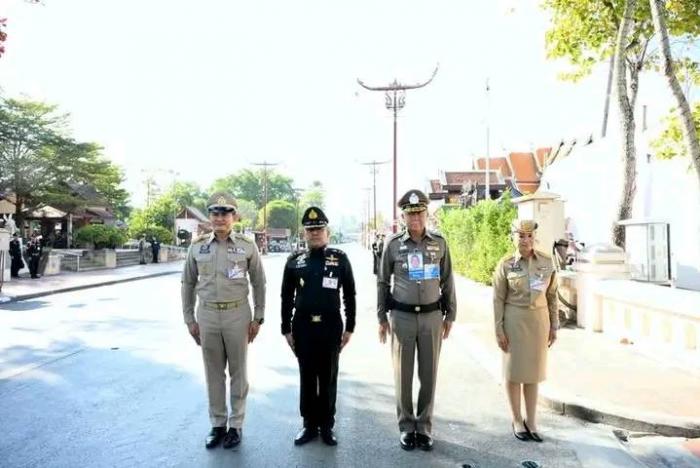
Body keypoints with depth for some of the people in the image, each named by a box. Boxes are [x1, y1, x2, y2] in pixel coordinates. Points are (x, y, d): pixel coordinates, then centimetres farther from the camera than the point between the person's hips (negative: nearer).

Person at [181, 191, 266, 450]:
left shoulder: (247, 246, -4)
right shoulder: (197, 246, 1)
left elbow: (259, 283, 2)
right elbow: (188, 284, 9)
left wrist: (258, 318, 0)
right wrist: (189, 319, 6)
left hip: (237, 315, -2)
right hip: (207, 315, 2)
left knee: (238, 371, 9)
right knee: (213, 372, 12)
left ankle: (236, 424, 23)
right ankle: (217, 424, 27)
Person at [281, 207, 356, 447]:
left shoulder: (340, 258, -1)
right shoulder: (294, 261, 3)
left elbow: (349, 295, 3)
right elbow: (286, 298, 7)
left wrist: (349, 327, 0)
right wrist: (286, 329, 4)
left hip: (331, 326, -1)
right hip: (303, 327, 1)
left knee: (328, 379, 9)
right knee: (307, 378, 10)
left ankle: (327, 426, 22)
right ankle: (309, 425, 23)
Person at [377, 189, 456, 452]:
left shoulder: (439, 243, 1)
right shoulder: (393, 244, -3)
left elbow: (447, 281, 7)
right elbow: (383, 282, 3)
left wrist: (450, 315, 6)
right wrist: (381, 318, 2)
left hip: (432, 316, 1)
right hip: (402, 316, -1)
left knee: (429, 374, 8)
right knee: (403, 374, 8)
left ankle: (424, 426, 23)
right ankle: (406, 427, 22)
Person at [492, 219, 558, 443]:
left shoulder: (547, 262, 0)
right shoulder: (505, 264, -7)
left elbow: (552, 295, 6)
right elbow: (498, 299, -6)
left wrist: (554, 326, 6)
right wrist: (498, 330, -8)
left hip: (539, 320, 3)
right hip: (514, 320, -2)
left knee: (533, 370, 11)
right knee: (514, 370, 6)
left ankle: (531, 421, 23)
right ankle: (517, 420, 22)